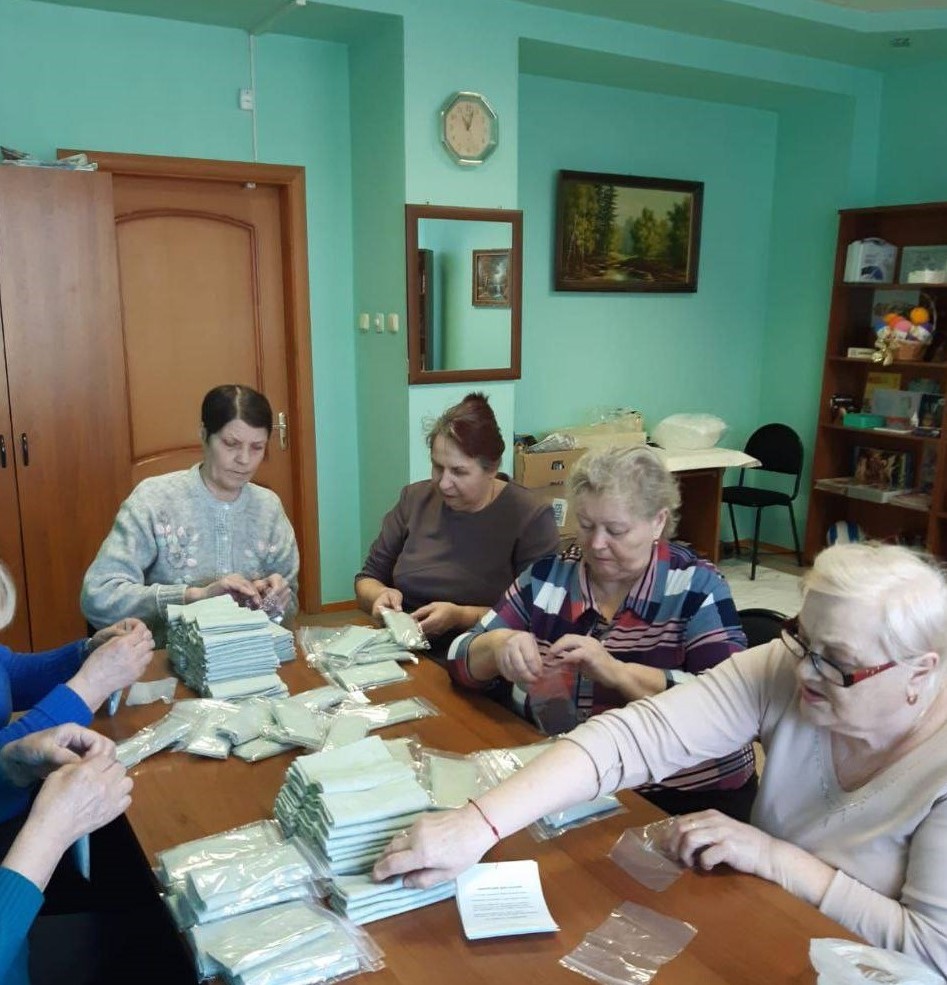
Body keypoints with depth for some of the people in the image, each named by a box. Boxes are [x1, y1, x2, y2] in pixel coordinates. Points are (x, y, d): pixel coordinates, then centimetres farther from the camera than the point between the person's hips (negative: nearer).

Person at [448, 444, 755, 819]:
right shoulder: (546, 576, 2)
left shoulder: (697, 587, -7)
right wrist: (497, 646, -19)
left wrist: (617, 672, -28)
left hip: (686, 799, -4)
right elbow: (462, 661, 3)